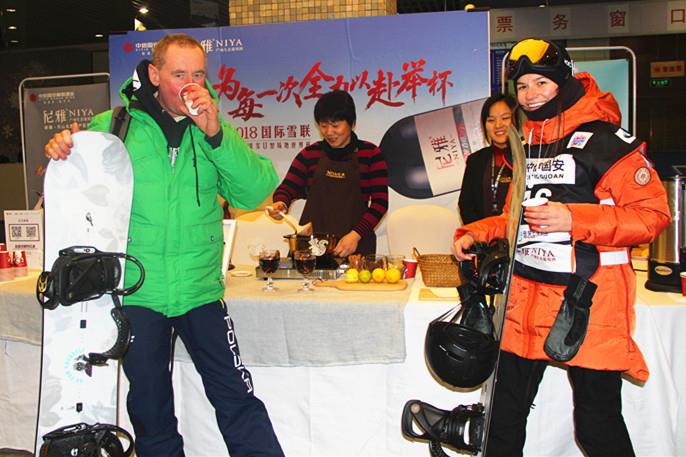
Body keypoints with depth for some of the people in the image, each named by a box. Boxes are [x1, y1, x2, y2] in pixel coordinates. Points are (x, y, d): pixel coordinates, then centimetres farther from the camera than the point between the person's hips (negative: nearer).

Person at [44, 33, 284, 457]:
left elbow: (255, 191, -11)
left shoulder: (212, 129, 1)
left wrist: (215, 134, -22)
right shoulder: (112, 126, -1)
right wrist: (60, 150, -11)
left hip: (200, 290, 0)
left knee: (237, 399, 5)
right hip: (135, 293, 1)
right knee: (150, 410, 17)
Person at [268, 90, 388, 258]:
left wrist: (356, 234, -16)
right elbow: (288, 188, 3)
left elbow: (380, 202, -4)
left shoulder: (371, 154, 1)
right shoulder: (310, 154, 9)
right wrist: (281, 203, -21)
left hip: (355, 245, -1)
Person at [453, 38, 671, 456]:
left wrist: (574, 219, -20)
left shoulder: (604, 139, -7)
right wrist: (475, 234, 11)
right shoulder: (526, 144, 16)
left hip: (588, 297, -6)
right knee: (505, 410, 14)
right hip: (526, 296, 6)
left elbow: (654, 213, -11)